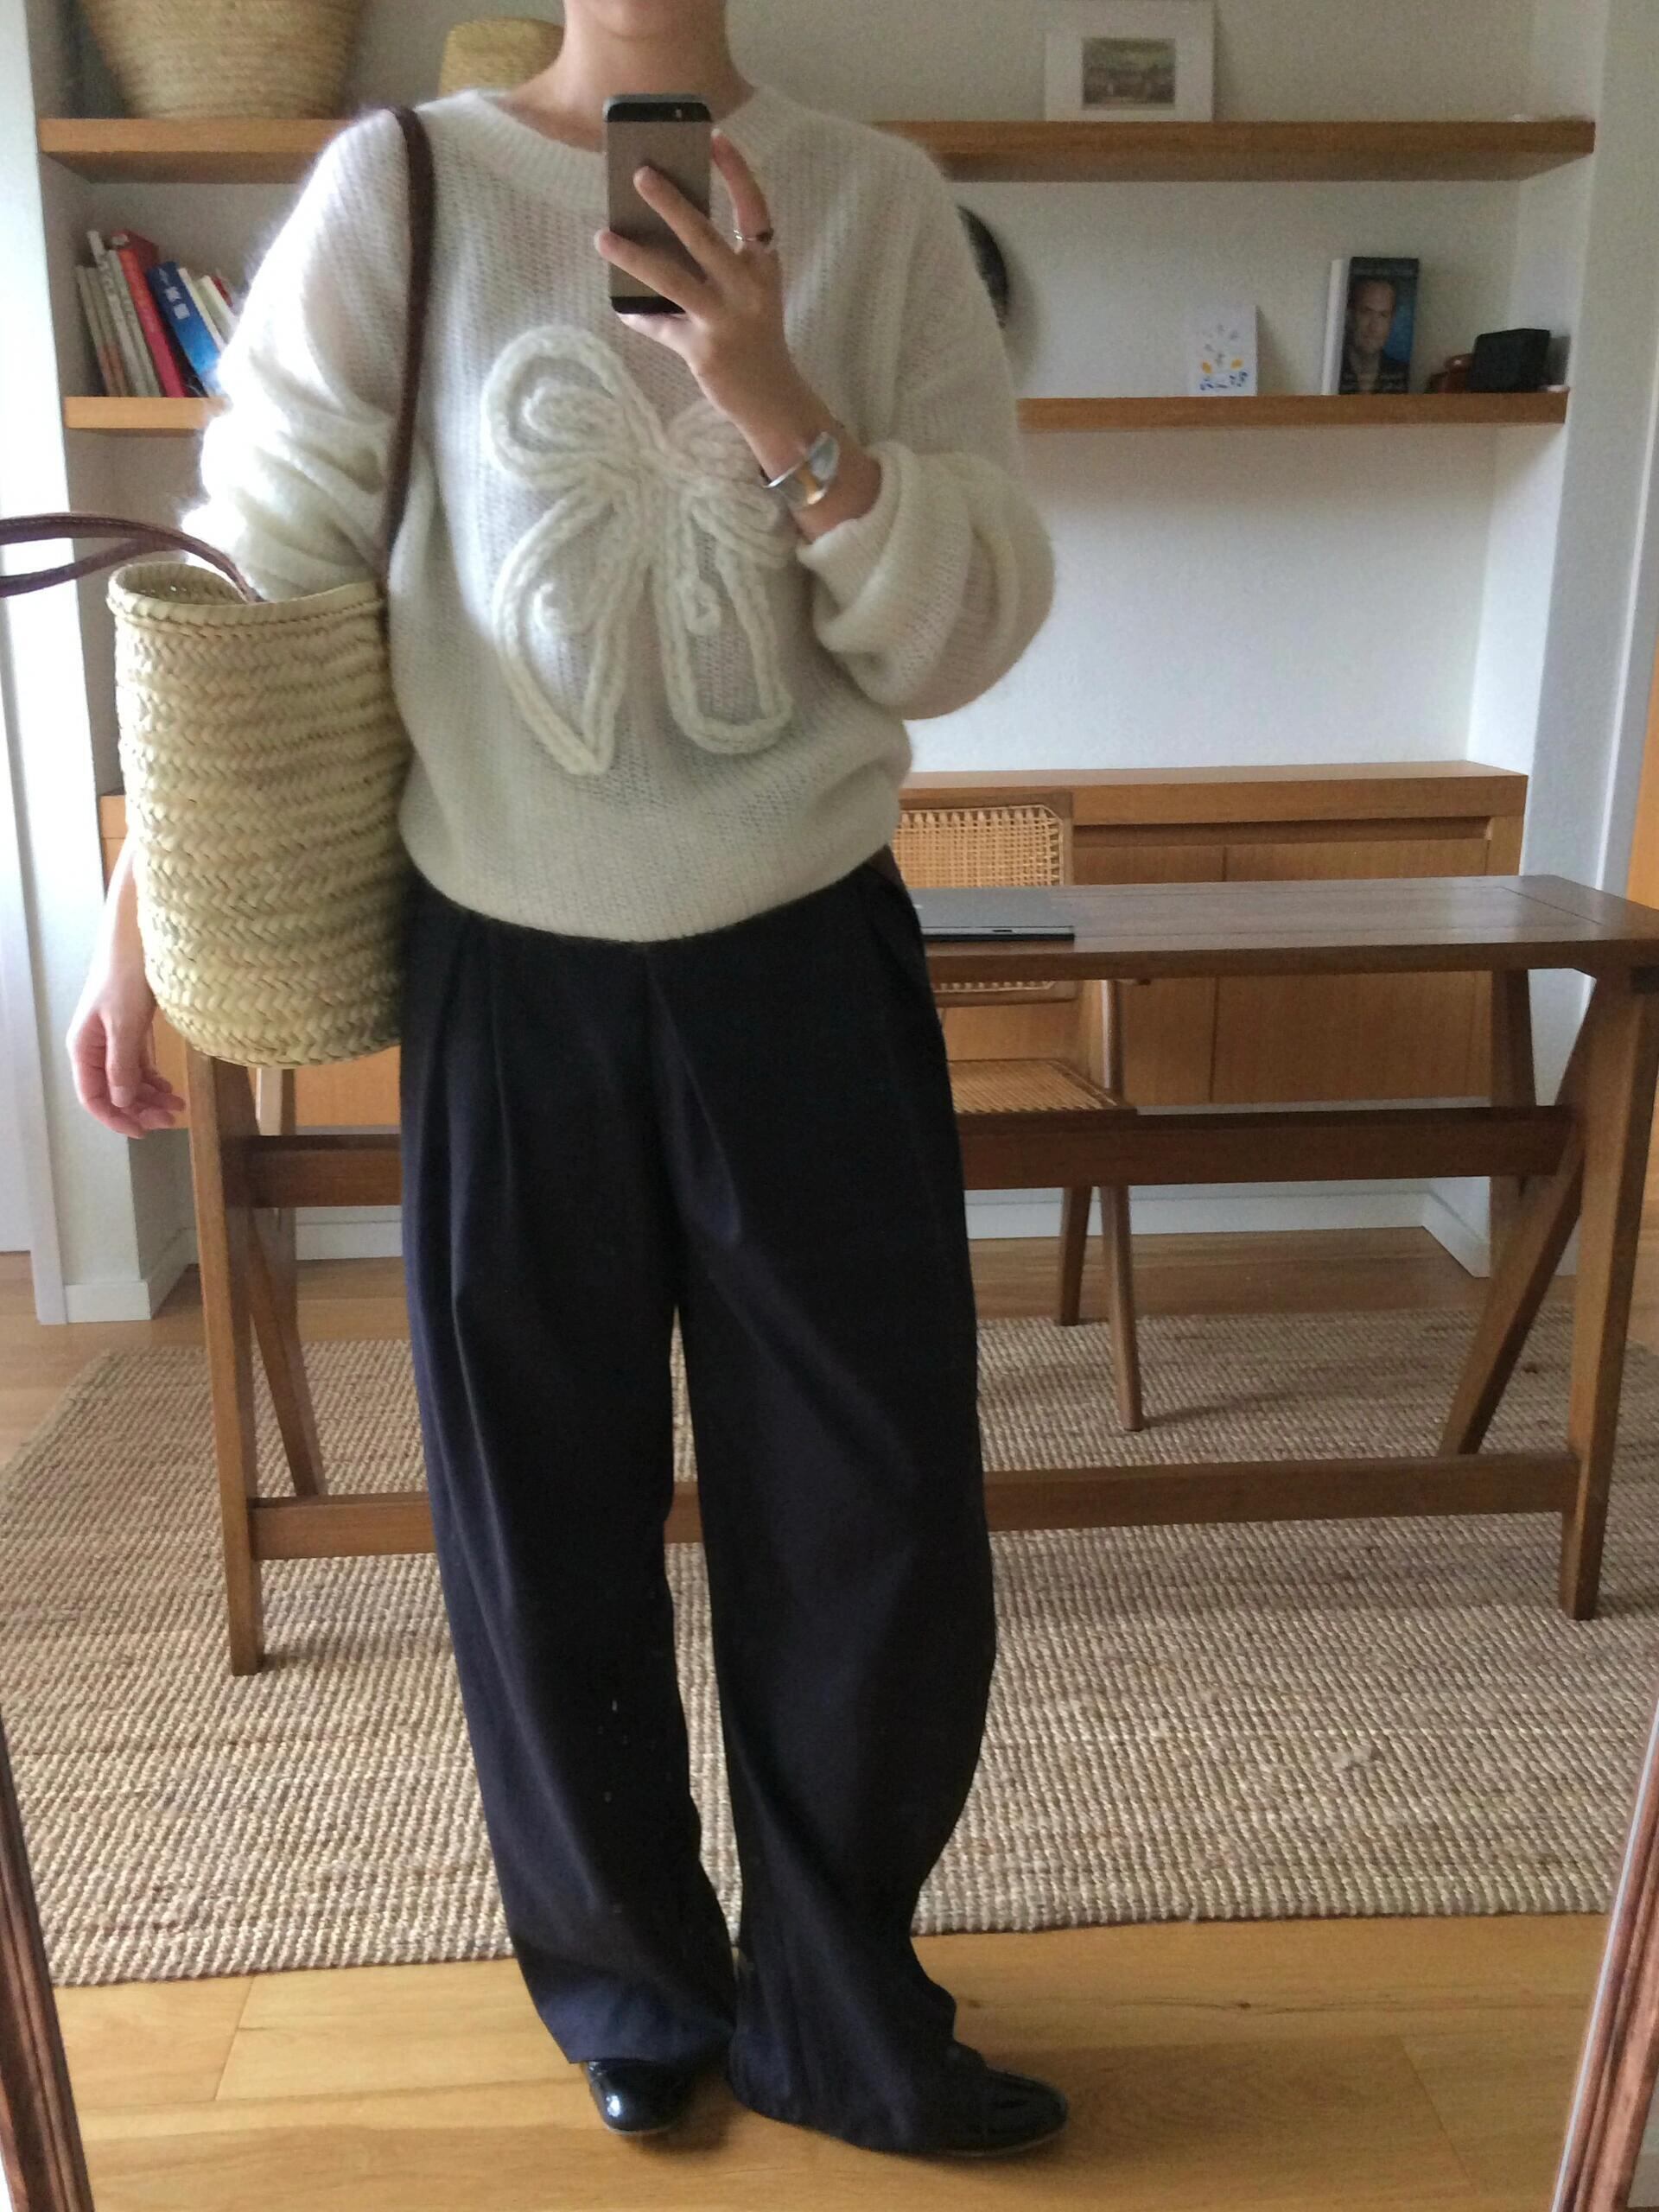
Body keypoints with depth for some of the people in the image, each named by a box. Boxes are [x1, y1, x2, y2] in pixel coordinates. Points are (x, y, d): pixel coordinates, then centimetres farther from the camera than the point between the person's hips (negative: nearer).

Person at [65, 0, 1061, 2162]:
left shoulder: (880, 205, 2)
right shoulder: (399, 185, -1)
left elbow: (972, 632, -3)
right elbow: (249, 570, 2)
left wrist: (776, 403, -18)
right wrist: (140, 920, 3)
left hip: (811, 977, 1)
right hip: (513, 986, 0)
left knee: (877, 1531, 8)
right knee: (551, 1534, 11)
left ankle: (836, 2022, 35)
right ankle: (634, 1992, 40)